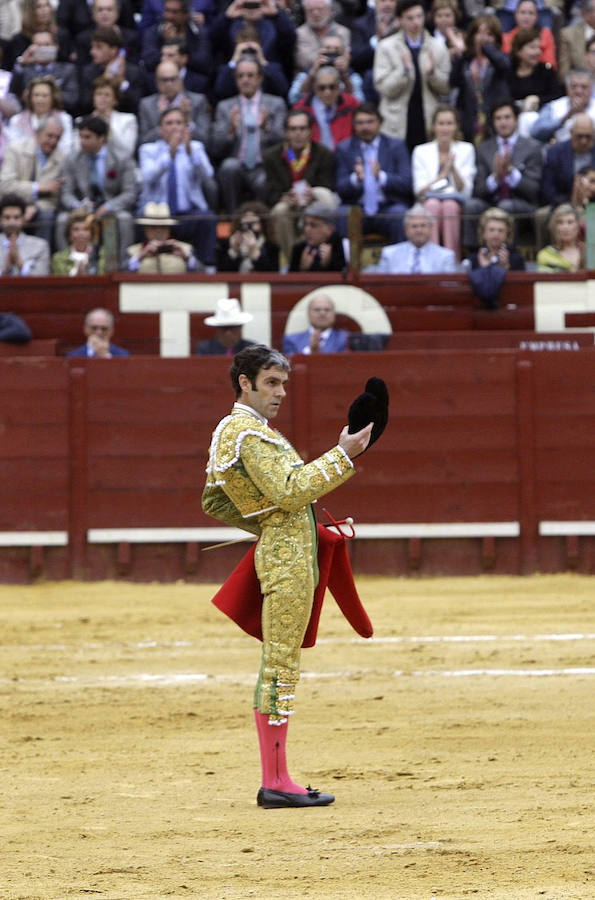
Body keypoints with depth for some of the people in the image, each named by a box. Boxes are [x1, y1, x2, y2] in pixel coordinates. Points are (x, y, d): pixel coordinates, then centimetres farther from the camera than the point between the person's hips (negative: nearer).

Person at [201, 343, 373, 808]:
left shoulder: (229, 431, 18)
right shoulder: (252, 434, -14)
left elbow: (215, 501, 24)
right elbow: (288, 490, -23)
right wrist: (342, 455, -21)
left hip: (280, 548, 11)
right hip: (288, 553, -11)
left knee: (279, 664, 11)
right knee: (281, 665, -9)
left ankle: (275, 778, 13)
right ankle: (276, 782, -9)